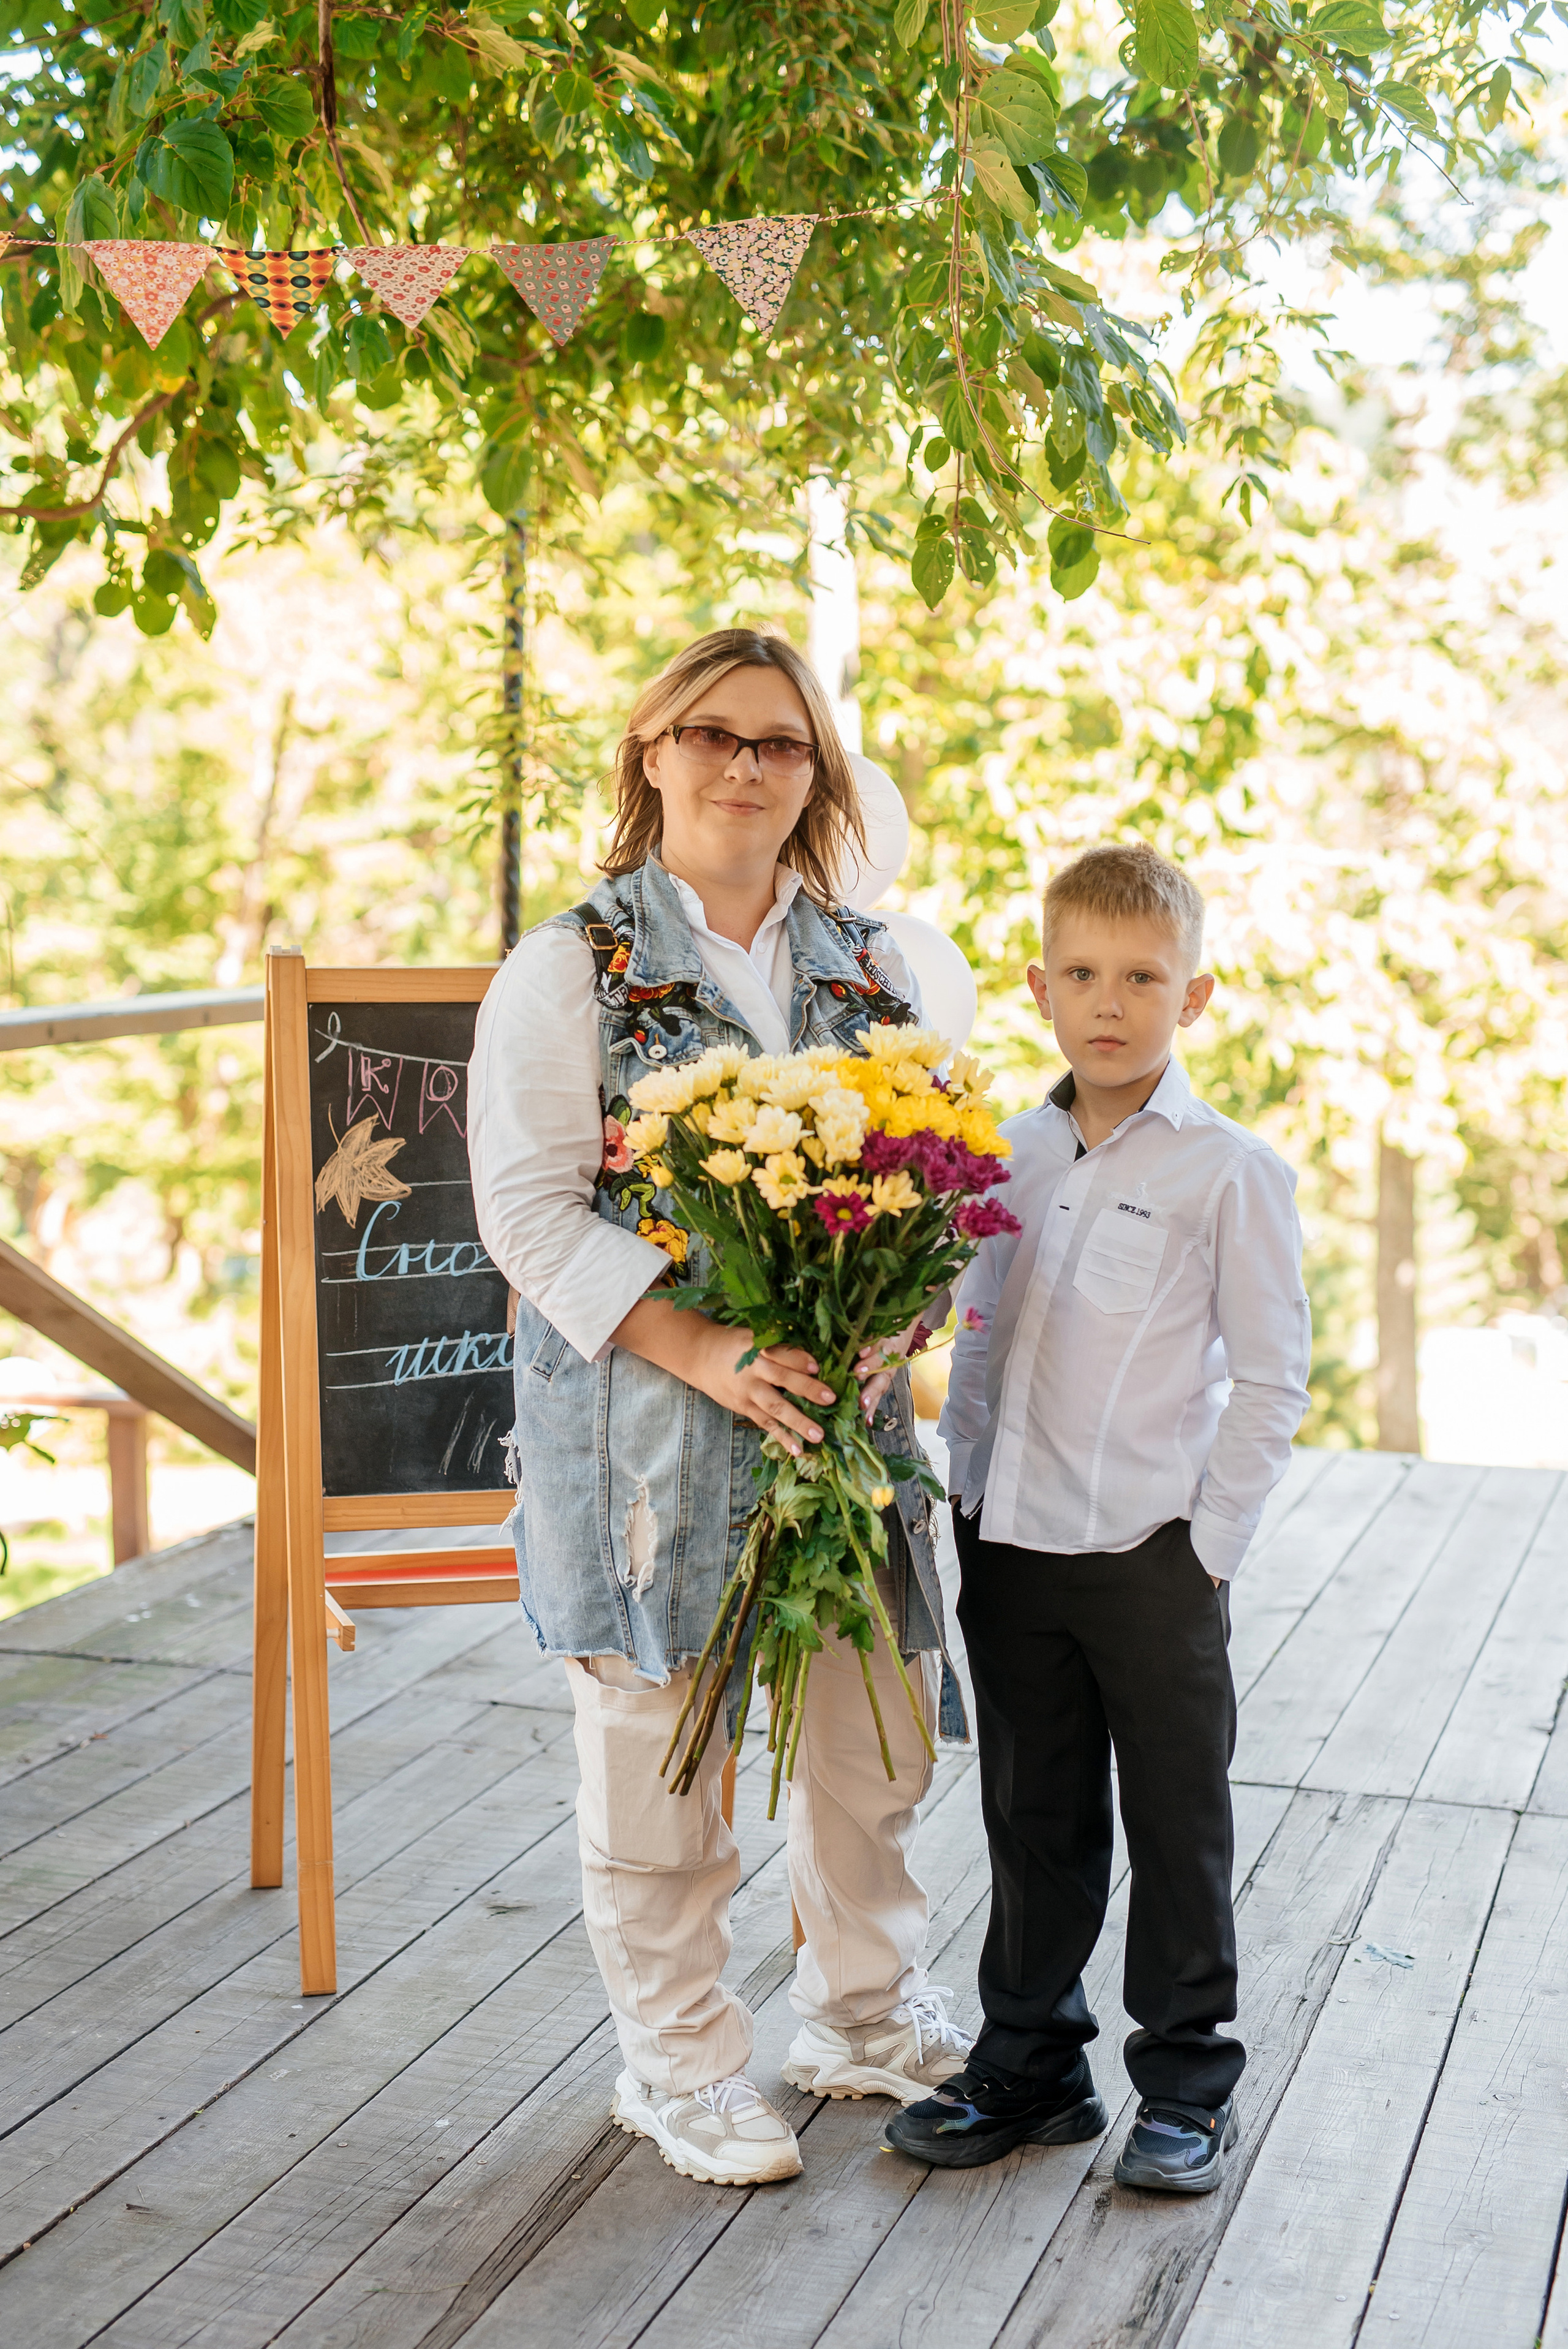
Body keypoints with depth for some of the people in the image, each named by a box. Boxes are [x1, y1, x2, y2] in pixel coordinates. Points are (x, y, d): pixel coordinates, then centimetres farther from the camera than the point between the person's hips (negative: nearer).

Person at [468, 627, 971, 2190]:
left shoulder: (867, 966, 11)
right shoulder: (572, 966, -3)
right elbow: (528, 1205, -9)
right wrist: (702, 1351, -19)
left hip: (841, 1407, 4)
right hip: (646, 1419, -4)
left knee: (873, 1725, 12)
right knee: (659, 1741, 5)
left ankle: (865, 2016, 35)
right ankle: (682, 2065, 24)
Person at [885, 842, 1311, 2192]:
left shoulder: (1230, 1171, -7)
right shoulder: (1007, 1155, 7)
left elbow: (1272, 1382, -7)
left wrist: (1209, 1548, -10)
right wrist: (969, 1498, 8)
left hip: (1153, 1556, -4)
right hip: (1011, 1548, 5)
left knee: (1177, 1827, 8)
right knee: (1033, 1820, 15)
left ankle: (1189, 2085, 23)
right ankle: (1032, 2064, 29)